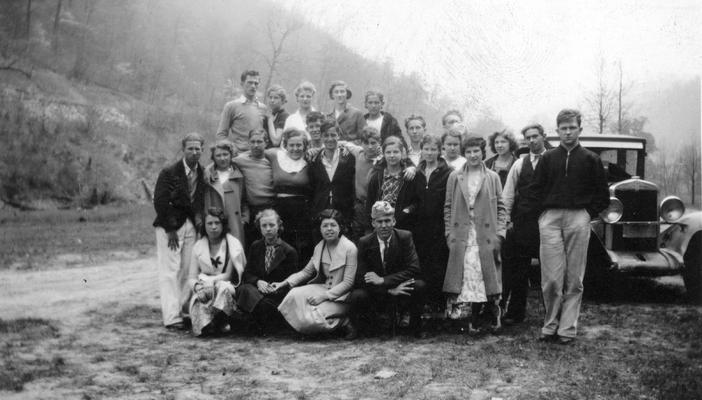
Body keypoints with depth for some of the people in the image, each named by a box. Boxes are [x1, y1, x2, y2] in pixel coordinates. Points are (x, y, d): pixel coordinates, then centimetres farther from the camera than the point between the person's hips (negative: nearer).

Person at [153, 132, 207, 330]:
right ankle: (172, 317, -6)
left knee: (187, 270, 4)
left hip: (190, 225, 5)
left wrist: (199, 219, -2)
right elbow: (160, 202, -11)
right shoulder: (169, 172, -8)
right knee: (170, 271, -6)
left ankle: (184, 309, 14)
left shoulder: (202, 174, 5)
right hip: (170, 226, -5)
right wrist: (170, 230, -13)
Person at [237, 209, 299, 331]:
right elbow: (247, 273, 13)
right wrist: (258, 282, -10)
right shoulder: (255, 247, 17)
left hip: (277, 293, -3)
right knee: (244, 289, -33)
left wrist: (275, 288, -17)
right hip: (257, 288, 3)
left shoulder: (289, 251, 5)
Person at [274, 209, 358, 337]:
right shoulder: (319, 247, 8)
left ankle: (344, 322, -2)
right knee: (295, 294, -18)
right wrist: (284, 283, 2)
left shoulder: (350, 248, -13)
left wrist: (325, 295, -21)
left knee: (312, 316, -27)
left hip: (340, 296, -7)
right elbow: (306, 271, 15)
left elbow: (348, 282, -14)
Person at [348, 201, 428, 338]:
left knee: (420, 286, -30)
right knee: (357, 296, -32)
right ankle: (355, 327, 3)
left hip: (402, 290, 1)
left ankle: (416, 325, -2)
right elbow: (361, 278, -12)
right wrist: (390, 291, -25)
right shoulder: (364, 242, -8)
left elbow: (414, 270, -15)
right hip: (375, 294, 0)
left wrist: (383, 280, -24)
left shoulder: (405, 237, -8)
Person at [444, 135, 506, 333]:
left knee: (483, 277, -3)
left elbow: (501, 207, 8)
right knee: (466, 277, -3)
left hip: (485, 235, 0)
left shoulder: (492, 177, 8)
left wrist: (499, 233, -1)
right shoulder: (454, 177, 9)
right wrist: (449, 233, 2)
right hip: (461, 235, 1)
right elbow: (448, 207, 9)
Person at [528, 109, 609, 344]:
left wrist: (589, 213, 0)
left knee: (574, 279, 1)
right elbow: (534, 190, 12)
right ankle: (550, 326, 9)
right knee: (551, 279, -4)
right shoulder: (548, 158, 10)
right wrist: (544, 211, 2)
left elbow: (602, 195, 9)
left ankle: (567, 329, 8)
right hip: (550, 219, 0)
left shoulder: (590, 159, 8)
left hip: (578, 220, 0)